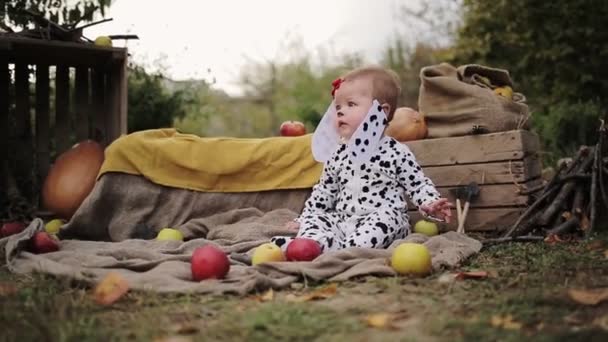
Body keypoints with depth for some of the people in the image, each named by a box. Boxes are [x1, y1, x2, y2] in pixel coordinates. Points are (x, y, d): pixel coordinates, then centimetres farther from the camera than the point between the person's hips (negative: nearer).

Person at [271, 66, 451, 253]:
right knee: (313, 219, -12)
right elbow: (324, 191, 22)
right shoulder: (338, 154, 13)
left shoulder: (396, 153, -3)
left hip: (383, 219, -5)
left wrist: (430, 204, -20)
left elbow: (418, 184, 0)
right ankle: (317, 243, -42)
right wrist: (303, 219, 20)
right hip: (341, 220, 5)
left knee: (385, 219, -34)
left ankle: (348, 248, -52)